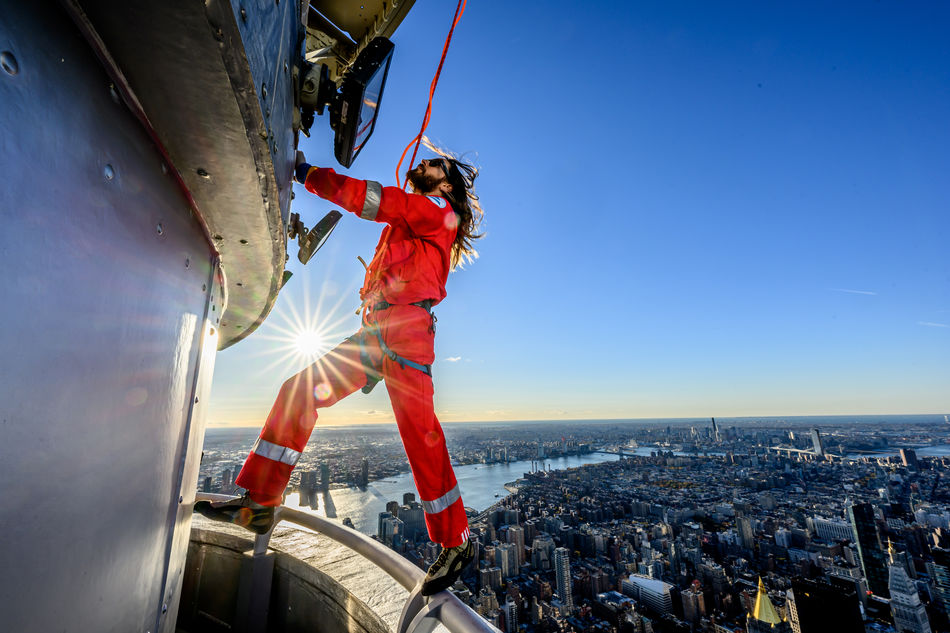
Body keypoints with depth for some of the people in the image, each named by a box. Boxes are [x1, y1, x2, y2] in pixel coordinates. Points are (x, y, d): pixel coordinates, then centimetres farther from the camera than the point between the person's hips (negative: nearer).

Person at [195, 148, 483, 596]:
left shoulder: (438, 210, 6)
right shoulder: (409, 219, 32)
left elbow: (371, 199, -5)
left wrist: (307, 173, 1)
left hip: (405, 328, -9)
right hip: (375, 330, 9)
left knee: (420, 433, -11)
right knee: (299, 391, 2)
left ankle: (456, 543, 3)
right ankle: (260, 503, 8)